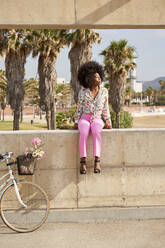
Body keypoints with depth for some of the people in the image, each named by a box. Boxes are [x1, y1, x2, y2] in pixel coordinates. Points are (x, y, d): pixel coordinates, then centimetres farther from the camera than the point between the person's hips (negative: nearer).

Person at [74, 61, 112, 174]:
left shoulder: (104, 91, 5)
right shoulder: (83, 91, 0)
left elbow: (105, 108, 12)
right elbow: (79, 108, 7)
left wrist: (108, 123, 6)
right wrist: (76, 122, 0)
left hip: (97, 119, 1)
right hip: (84, 118, -1)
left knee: (96, 131, -36)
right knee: (84, 132, -36)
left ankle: (97, 161, -41)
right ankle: (83, 161, -36)